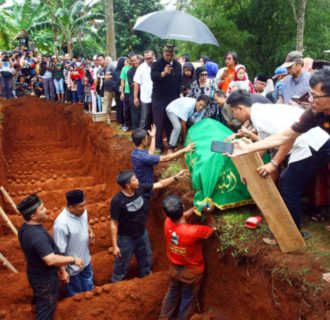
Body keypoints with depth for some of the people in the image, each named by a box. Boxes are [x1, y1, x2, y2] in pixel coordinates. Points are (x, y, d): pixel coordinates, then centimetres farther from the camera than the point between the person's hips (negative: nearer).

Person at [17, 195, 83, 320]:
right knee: (46, 308, 12)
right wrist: (73, 260, -28)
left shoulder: (25, 228, -4)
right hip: (45, 278, -9)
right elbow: (51, 260, -40)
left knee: (40, 301, 33)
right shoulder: (38, 235, -36)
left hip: (36, 273, 9)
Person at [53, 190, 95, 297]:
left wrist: (90, 231, -6)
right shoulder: (62, 224, -35)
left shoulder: (82, 211, -13)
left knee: (88, 288, 31)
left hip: (85, 260, 7)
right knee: (75, 294, 20)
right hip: (72, 267, -7)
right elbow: (60, 251, -26)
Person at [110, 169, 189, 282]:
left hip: (142, 234, 6)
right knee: (122, 267, 13)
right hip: (126, 238, -6)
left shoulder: (140, 188, -15)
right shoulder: (117, 201, -29)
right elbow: (114, 224, -21)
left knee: (146, 261, 26)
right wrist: (115, 245, -18)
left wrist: (176, 177, -10)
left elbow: (160, 185, -3)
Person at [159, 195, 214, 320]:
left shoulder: (168, 223, -23)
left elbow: (182, 216, 1)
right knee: (188, 299, 21)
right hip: (191, 271, -5)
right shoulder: (194, 231, -38)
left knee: (172, 293, 29)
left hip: (174, 267, 5)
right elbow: (210, 229, -15)